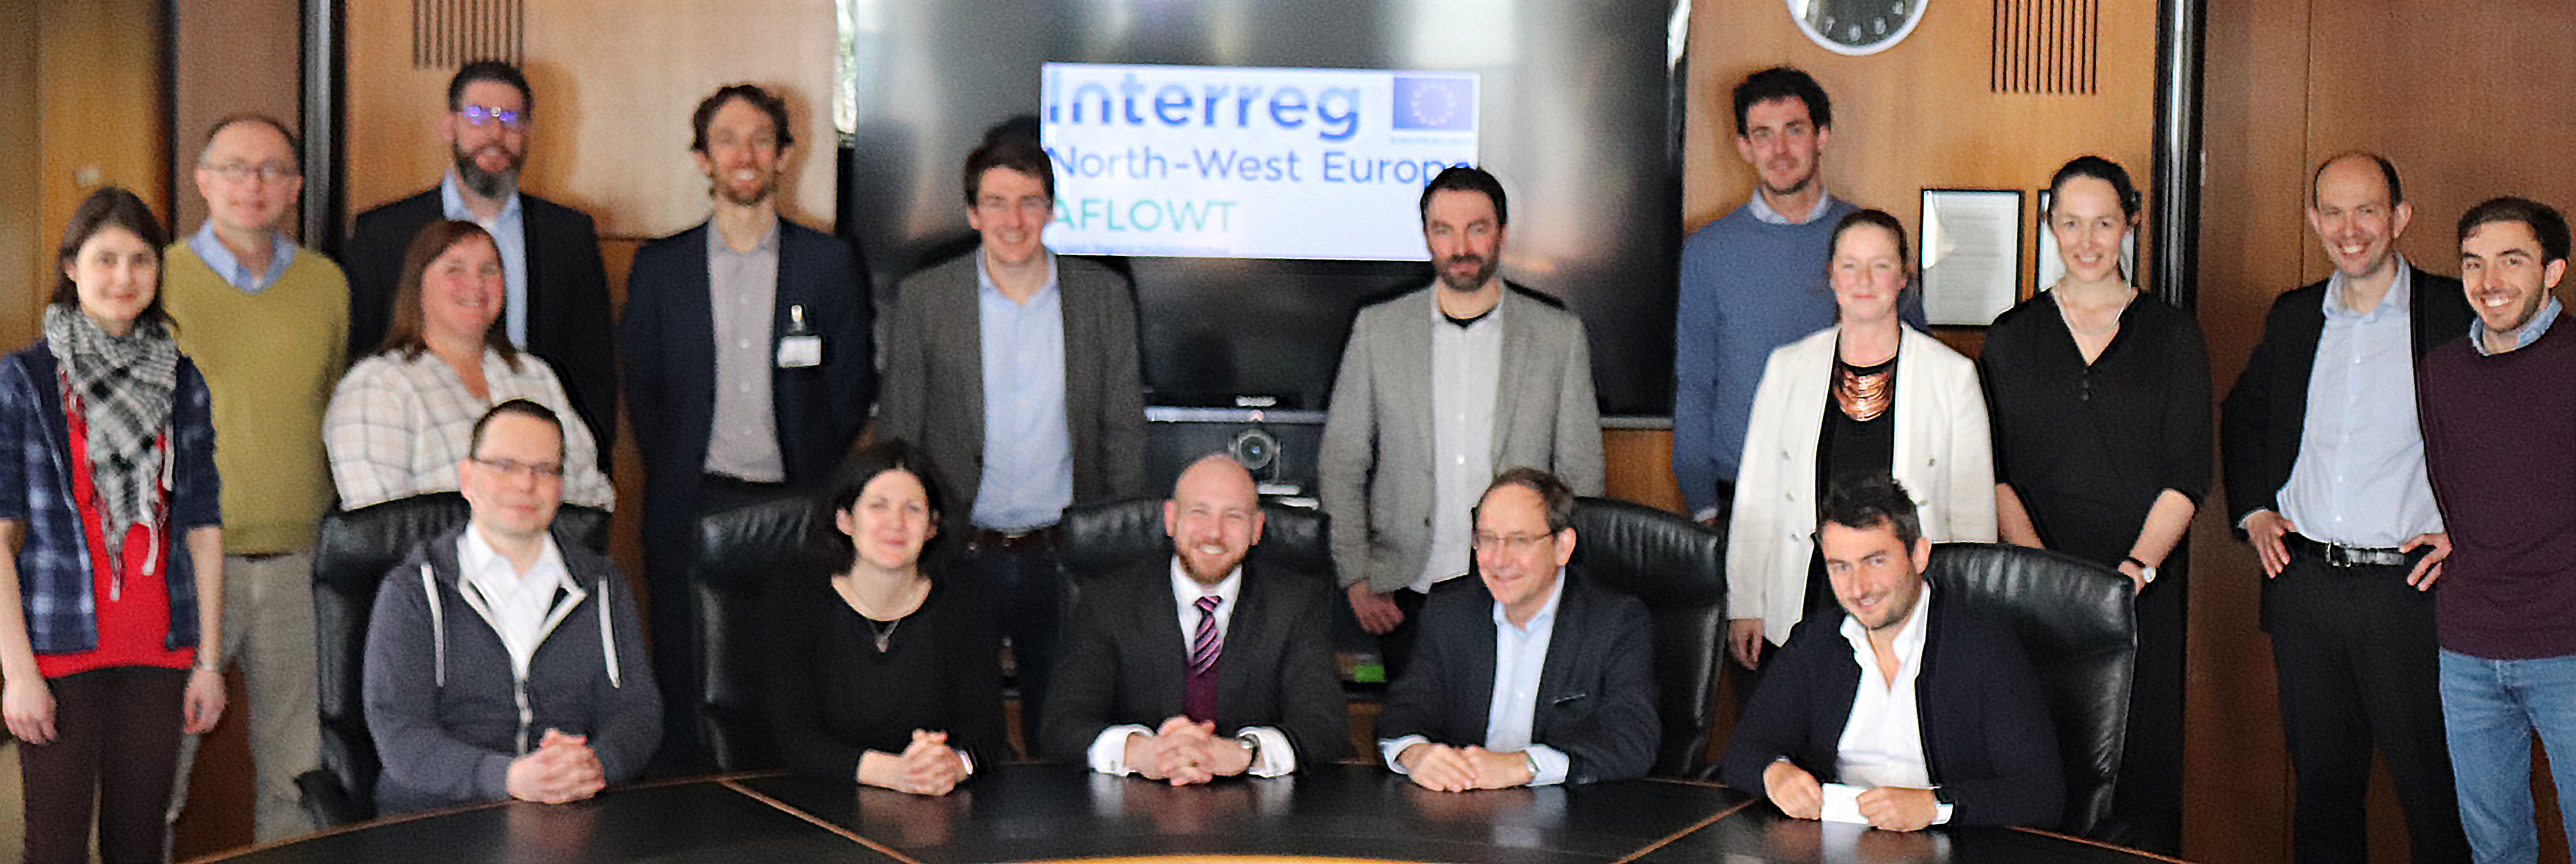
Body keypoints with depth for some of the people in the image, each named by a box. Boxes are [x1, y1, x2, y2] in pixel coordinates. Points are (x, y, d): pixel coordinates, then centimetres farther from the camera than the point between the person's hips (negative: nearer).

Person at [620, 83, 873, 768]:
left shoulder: (831, 263, 7)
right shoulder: (660, 267, 9)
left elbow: (853, 385, 8)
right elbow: (641, 387, 12)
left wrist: (815, 483, 2)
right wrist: (674, 478, 4)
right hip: (693, 509, 1)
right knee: (686, 694, 2)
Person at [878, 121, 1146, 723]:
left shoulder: (1105, 296, 3)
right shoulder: (923, 299, 0)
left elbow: (1124, 429, 7)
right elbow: (897, 432, 4)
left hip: (1067, 555, 1)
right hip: (958, 553, -1)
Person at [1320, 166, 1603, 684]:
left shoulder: (1560, 335, 4)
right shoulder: (1378, 329, 5)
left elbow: (1581, 474, 6)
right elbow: (1340, 466, 8)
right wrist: (1356, 579, 0)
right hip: (1409, 598, 1)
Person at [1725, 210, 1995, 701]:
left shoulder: (1953, 375, 4)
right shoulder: (1788, 369, 8)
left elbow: (1974, 513, 6)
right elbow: (1756, 499, 11)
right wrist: (1743, 605, 5)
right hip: (1797, 622, 1)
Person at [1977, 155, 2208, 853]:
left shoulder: (2171, 335, 7)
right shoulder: (2012, 337, 9)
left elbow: (2187, 476, 2)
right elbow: (1995, 473, 3)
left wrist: (2137, 569, -13)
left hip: (2142, 586, 0)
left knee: (2142, 762, -2)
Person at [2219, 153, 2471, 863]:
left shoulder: (2456, 315, -4)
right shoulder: (2292, 317, 10)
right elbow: (2242, 417, 25)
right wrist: (2251, 510, 12)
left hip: (2407, 585, -4)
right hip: (2303, 584, 4)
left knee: (2433, 789, 1)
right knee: (2320, 782, 13)